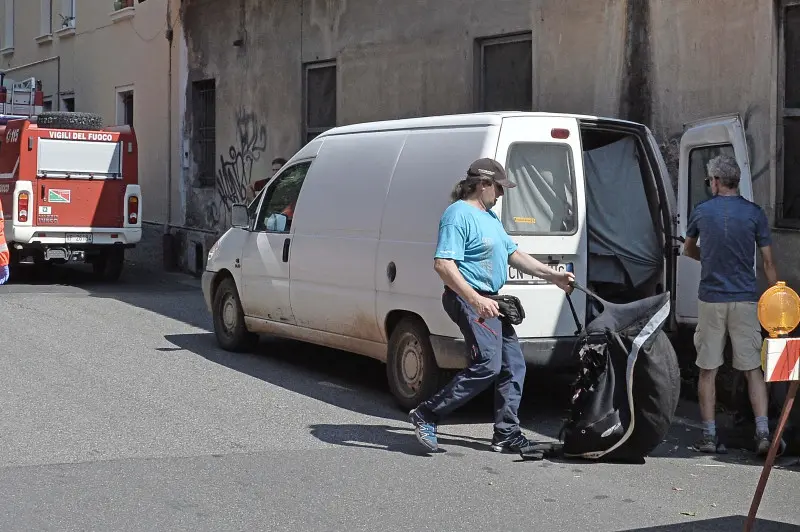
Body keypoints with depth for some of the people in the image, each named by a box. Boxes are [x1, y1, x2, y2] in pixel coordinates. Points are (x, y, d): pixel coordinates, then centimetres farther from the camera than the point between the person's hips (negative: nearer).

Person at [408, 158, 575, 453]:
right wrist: (476, 300, -32)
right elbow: (443, 264, -24)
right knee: (487, 365, -19)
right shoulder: (459, 215, -14)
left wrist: (553, 276, 22)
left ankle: (507, 434, 15)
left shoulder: (490, 217, 18)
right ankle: (427, 415, -12)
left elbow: (513, 254, 27)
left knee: (513, 365, 9)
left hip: (490, 301, 11)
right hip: (470, 299, -11)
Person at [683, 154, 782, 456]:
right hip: (745, 301, 0)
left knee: (708, 371, 7)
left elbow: (688, 250, 20)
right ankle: (763, 433, -5)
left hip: (711, 300, 0)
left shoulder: (701, 212, 2)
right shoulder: (755, 213, -1)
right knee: (753, 370, 5)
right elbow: (768, 263, -1)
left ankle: (709, 436, 8)